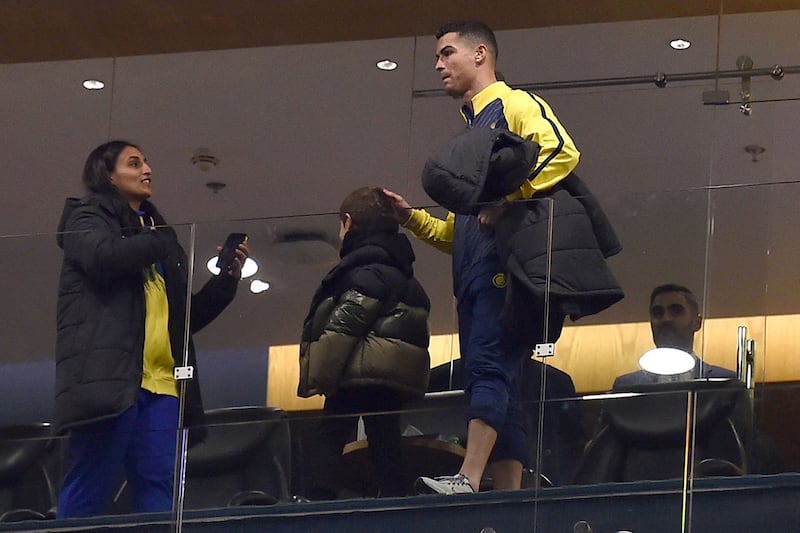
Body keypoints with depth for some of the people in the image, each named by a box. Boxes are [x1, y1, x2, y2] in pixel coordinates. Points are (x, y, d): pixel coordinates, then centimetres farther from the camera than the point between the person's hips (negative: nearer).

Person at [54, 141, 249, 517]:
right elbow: (101, 256, -13)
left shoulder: (157, 236, 30)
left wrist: (227, 278, 13)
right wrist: (163, 243, 1)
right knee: (87, 496, -13)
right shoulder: (87, 217, 12)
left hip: (160, 386, 6)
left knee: (158, 494, -7)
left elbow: (187, 318, 28)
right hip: (108, 376, -6)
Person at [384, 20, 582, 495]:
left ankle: (468, 481, -33)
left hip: (504, 261, -9)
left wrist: (506, 200, -16)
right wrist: (414, 219, 15)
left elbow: (563, 152, -16)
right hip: (473, 276, 9)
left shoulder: (515, 104, 5)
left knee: (488, 368, -21)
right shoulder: (471, 131, 30)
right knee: (498, 387, 1)